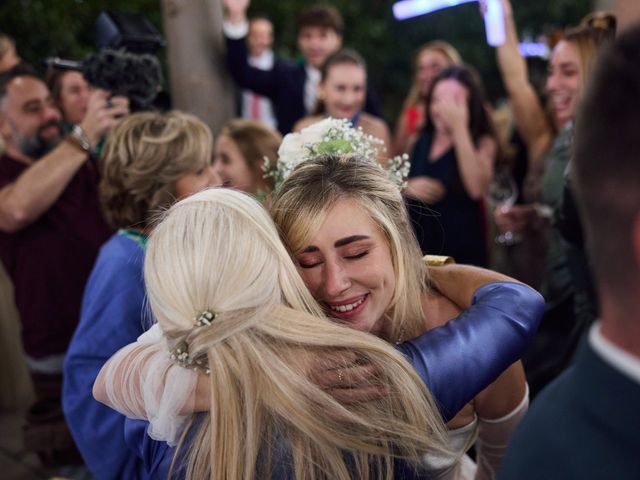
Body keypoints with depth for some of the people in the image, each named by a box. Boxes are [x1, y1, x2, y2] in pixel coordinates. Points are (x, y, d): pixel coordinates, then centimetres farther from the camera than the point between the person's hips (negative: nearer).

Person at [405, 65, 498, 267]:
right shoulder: (421, 139, 6)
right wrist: (408, 187, -7)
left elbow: (477, 189, -23)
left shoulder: (483, 142, -4)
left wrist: (460, 128, -21)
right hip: (417, 245, 4)